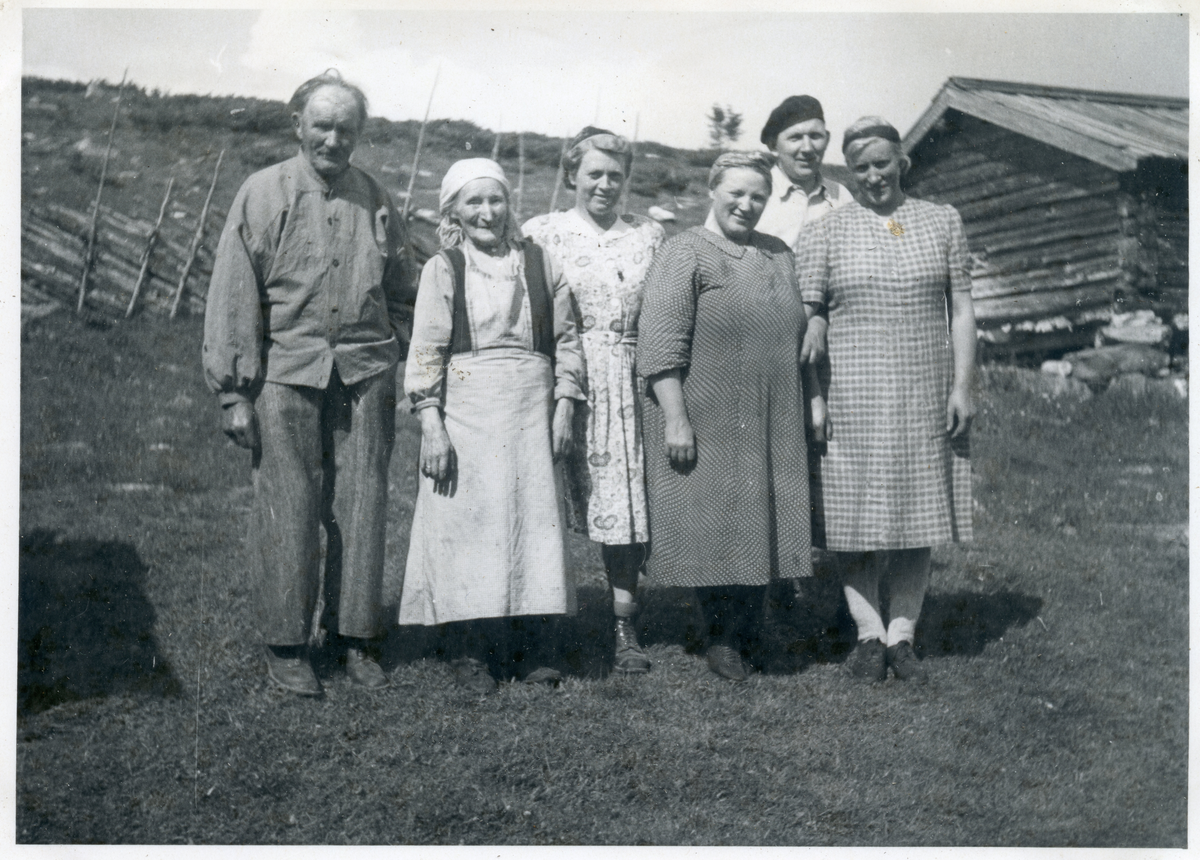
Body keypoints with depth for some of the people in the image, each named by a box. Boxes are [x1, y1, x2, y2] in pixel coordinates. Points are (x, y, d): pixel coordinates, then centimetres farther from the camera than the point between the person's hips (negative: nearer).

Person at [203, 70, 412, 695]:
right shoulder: (264, 194, 1)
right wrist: (234, 393, -4)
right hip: (286, 372, -2)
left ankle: (357, 641, 17)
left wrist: (393, 370, 13)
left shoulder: (376, 201, 11)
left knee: (362, 509, 4)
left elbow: (399, 297, 20)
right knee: (289, 512, 0)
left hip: (364, 374, 3)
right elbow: (233, 297, 0)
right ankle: (285, 647, 13)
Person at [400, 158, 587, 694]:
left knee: (532, 519, 2)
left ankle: (525, 649, 12)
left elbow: (566, 340, 12)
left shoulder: (539, 265, 9)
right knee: (468, 522, -2)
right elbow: (425, 352, -2)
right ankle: (474, 653, 7)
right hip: (466, 412, -2)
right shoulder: (443, 269, 2)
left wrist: (563, 409, 4)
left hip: (531, 409, 3)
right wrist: (432, 427, -10)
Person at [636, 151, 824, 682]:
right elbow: (661, 344, -13)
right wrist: (675, 418, -19)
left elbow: (802, 336, 23)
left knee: (760, 526, 7)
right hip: (705, 423, -6)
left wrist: (814, 399, 16)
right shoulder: (685, 254, -6)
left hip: (771, 428, 6)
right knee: (712, 526, -1)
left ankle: (739, 638, 18)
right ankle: (722, 634, 14)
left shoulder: (779, 255, 15)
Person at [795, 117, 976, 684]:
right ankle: (868, 634, 12)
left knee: (917, 513, 5)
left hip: (924, 394, 2)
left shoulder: (942, 223, 9)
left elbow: (961, 311, 8)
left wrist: (962, 386, 0)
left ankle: (901, 636, 14)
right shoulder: (825, 233, 3)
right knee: (854, 518, 0)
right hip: (851, 397, -2)